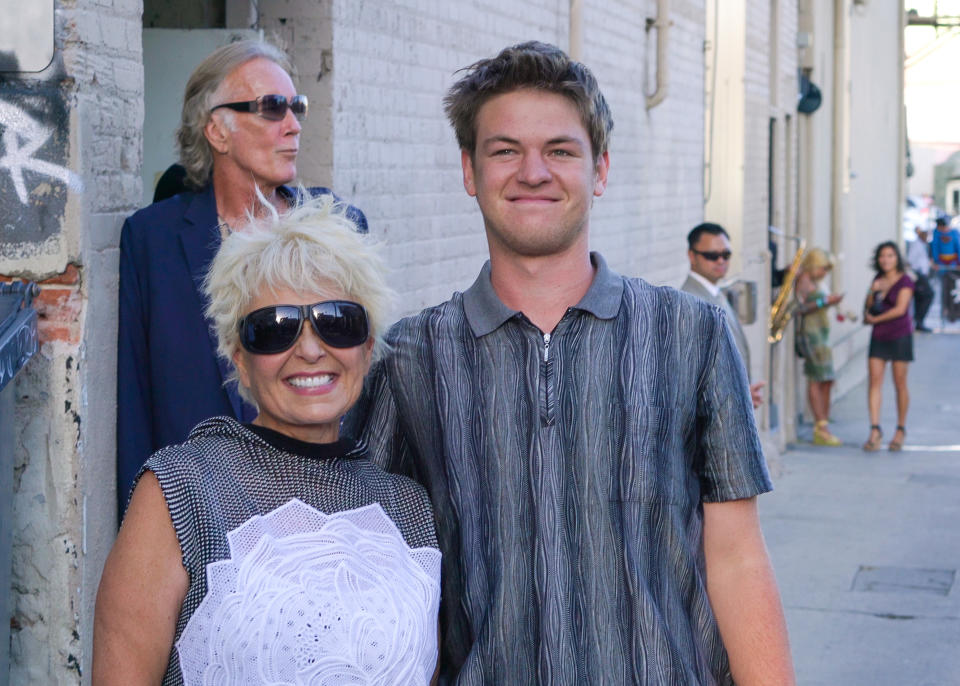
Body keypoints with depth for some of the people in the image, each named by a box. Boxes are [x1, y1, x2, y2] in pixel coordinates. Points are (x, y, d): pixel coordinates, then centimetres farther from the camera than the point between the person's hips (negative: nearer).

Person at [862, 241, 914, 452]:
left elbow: (900, 309, -15)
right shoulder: (878, 280, 12)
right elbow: (868, 308, 14)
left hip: (899, 336, -5)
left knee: (899, 384, 2)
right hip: (879, 337, 5)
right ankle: (875, 430, -8)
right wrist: (872, 291, -5)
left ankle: (901, 429, 14)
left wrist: (875, 319, -7)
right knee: (874, 381, -6)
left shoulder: (905, 281, -6)